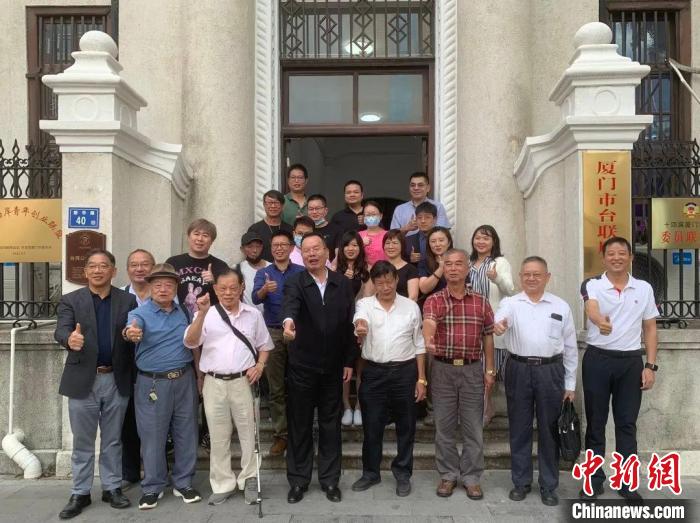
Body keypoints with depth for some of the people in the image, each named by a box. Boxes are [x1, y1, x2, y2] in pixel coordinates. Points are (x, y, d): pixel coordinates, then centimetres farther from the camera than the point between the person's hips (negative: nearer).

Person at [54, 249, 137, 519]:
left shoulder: (128, 301, 4)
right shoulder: (70, 300, 0)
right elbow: (60, 330, -16)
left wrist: (135, 334, -20)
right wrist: (69, 339, -36)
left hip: (117, 380, 1)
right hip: (83, 380, -1)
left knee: (113, 439, 13)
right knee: (82, 441, 10)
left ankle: (112, 488, 26)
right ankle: (80, 493, 23)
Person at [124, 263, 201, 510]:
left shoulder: (185, 312, 8)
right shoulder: (140, 313, -4)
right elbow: (132, 328, -28)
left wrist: (199, 377, 6)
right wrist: (130, 333, -52)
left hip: (184, 380, 3)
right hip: (153, 383, -3)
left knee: (186, 434, 10)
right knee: (153, 437, 5)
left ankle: (183, 483, 25)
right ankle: (153, 487, 22)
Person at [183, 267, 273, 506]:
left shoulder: (253, 314, 5)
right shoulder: (207, 315, 1)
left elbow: (265, 345, 15)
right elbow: (190, 343, -12)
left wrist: (259, 365, -3)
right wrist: (201, 314, -22)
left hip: (243, 382, 0)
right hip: (214, 383, 0)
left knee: (247, 433, 7)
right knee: (218, 436, 9)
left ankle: (249, 480, 22)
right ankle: (223, 484, 22)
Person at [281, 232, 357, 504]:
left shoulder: (343, 283, 1)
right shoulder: (295, 282, -6)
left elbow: (350, 324, 3)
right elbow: (290, 302, -30)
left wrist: (349, 361, 2)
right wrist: (288, 320, -53)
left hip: (333, 367, 2)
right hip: (302, 366, -1)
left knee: (331, 425, 11)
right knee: (300, 426, 9)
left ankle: (330, 479, 24)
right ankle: (298, 480, 23)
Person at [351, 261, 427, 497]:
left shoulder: (411, 306, 2)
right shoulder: (364, 304, 0)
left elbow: (419, 345, 6)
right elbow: (360, 320, -25)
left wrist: (421, 378, 2)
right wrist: (359, 329, -50)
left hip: (405, 372, 0)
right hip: (374, 372, 0)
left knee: (405, 425, 9)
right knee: (372, 425, 9)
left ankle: (403, 473, 26)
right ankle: (370, 472, 26)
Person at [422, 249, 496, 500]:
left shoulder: (481, 302, 4)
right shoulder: (433, 300, -3)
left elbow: (487, 336, 8)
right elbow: (428, 324, -22)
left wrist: (490, 370, 4)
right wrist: (428, 341, -44)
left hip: (472, 369, 1)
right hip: (443, 369, -1)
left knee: (473, 427, 7)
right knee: (444, 426, 8)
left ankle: (471, 477, 20)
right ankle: (448, 475, 22)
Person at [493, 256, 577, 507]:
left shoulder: (561, 307, 6)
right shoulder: (510, 303, 2)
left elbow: (570, 347, 9)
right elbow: (501, 317, -22)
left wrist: (570, 383, 7)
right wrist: (499, 325, -48)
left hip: (551, 371, 1)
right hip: (519, 370, 0)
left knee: (549, 429, 8)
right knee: (519, 428, 9)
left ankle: (548, 486, 22)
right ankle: (521, 481, 24)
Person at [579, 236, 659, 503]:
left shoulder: (644, 289, 5)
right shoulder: (591, 285, -6)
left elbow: (650, 329, 9)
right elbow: (592, 308, -28)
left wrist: (650, 365, 2)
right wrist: (601, 321, -52)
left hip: (631, 361, 2)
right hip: (597, 360, -2)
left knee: (627, 423, 8)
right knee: (596, 422, 7)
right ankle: (594, 479, 19)